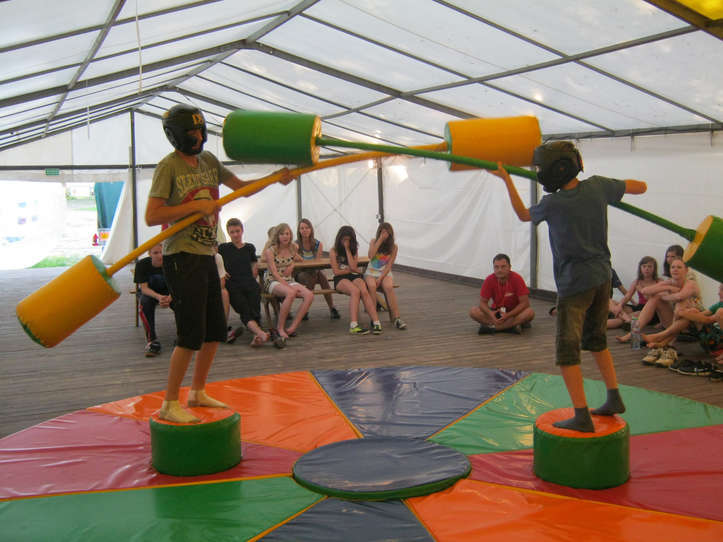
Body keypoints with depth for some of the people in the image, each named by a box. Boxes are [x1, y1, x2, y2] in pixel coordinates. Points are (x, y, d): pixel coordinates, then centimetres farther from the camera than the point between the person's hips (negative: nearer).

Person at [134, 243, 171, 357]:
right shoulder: (142, 264, -19)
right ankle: (152, 340, -33)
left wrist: (169, 298, -46)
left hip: (167, 293, 1)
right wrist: (158, 297, -43)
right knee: (145, 302, -37)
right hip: (148, 292, -1)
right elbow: (144, 288, -22)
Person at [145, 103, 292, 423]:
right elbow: (151, 217, -15)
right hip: (182, 258, -8)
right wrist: (196, 205, -19)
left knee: (215, 331, 13)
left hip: (206, 257, 8)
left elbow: (242, 187, 19)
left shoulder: (208, 161, 12)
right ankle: (170, 404, 4)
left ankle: (198, 393, 29)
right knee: (191, 335, -8)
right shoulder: (168, 166, -10)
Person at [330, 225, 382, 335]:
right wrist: (350, 270, 3)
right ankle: (354, 325, -47)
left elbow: (353, 267, -2)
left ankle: (376, 322, -42)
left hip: (355, 276, 3)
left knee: (364, 291, -31)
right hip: (340, 279, -3)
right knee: (355, 291, -36)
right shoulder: (333, 251, 7)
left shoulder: (354, 249, 17)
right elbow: (336, 271, -2)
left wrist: (347, 249, -2)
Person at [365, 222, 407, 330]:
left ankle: (396, 318, -35)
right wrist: (380, 240, -17)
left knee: (389, 287, -34)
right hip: (371, 272, 0)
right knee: (371, 286, -34)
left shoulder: (394, 247, -1)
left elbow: (389, 265, -5)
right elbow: (371, 256, -16)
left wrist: (380, 279, -18)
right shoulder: (373, 242, 2)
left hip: (385, 273, 0)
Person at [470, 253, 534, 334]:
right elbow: (483, 302, -9)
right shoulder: (489, 280, -13)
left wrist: (508, 315, -30)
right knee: (473, 311, -22)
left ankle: (491, 326, -29)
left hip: (514, 311, -2)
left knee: (530, 312, -33)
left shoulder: (517, 279, -19)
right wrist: (490, 313, -31)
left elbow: (525, 302, -19)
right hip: (496, 311, 2)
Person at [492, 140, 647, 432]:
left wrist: (507, 180, 13)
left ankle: (582, 416, -7)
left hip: (575, 282, -7)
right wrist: (613, 186, 28)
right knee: (596, 339, 23)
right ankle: (614, 399, 29)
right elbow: (640, 187, 11)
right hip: (602, 276, 7)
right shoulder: (597, 186, -2)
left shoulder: (553, 204, -15)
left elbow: (523, 214, 7)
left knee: (567, 348, -2)